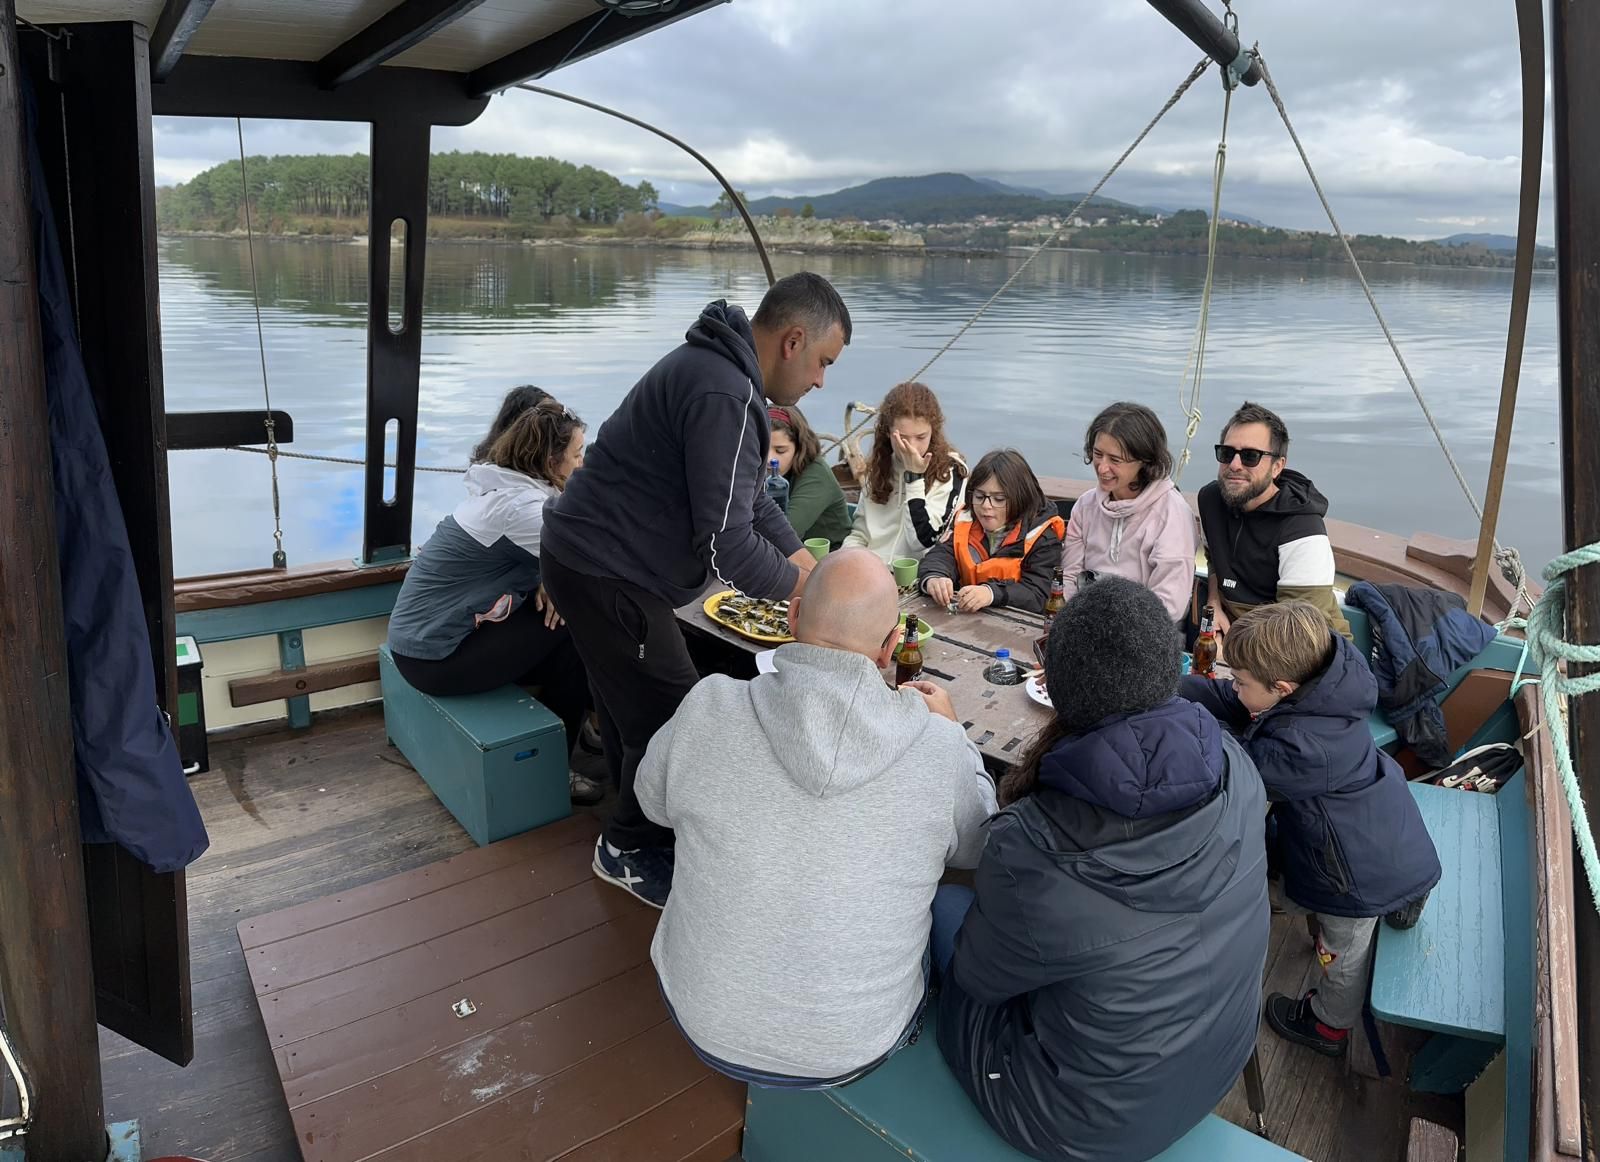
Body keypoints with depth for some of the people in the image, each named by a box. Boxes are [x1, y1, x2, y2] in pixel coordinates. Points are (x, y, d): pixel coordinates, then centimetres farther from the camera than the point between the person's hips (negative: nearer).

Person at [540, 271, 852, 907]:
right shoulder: (725, 395, -26)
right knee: (671, 722, -1)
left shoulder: (716, 367, 10)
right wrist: (800, 585, -10)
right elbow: (727, 545, -28)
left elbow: (750, 496, 19)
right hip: (607, 575, -11)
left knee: (633, 708, 23)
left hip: (586, 554, 11)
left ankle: (631, 838, 43)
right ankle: (631, 850, 22)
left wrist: (804, 559, 11)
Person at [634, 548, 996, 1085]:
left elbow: (654, 799, 0)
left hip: (705, 1024, 1)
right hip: (853, 1049, 0)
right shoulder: (940, 749, -23)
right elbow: (975, 848, 0)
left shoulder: (708, 709, -23)